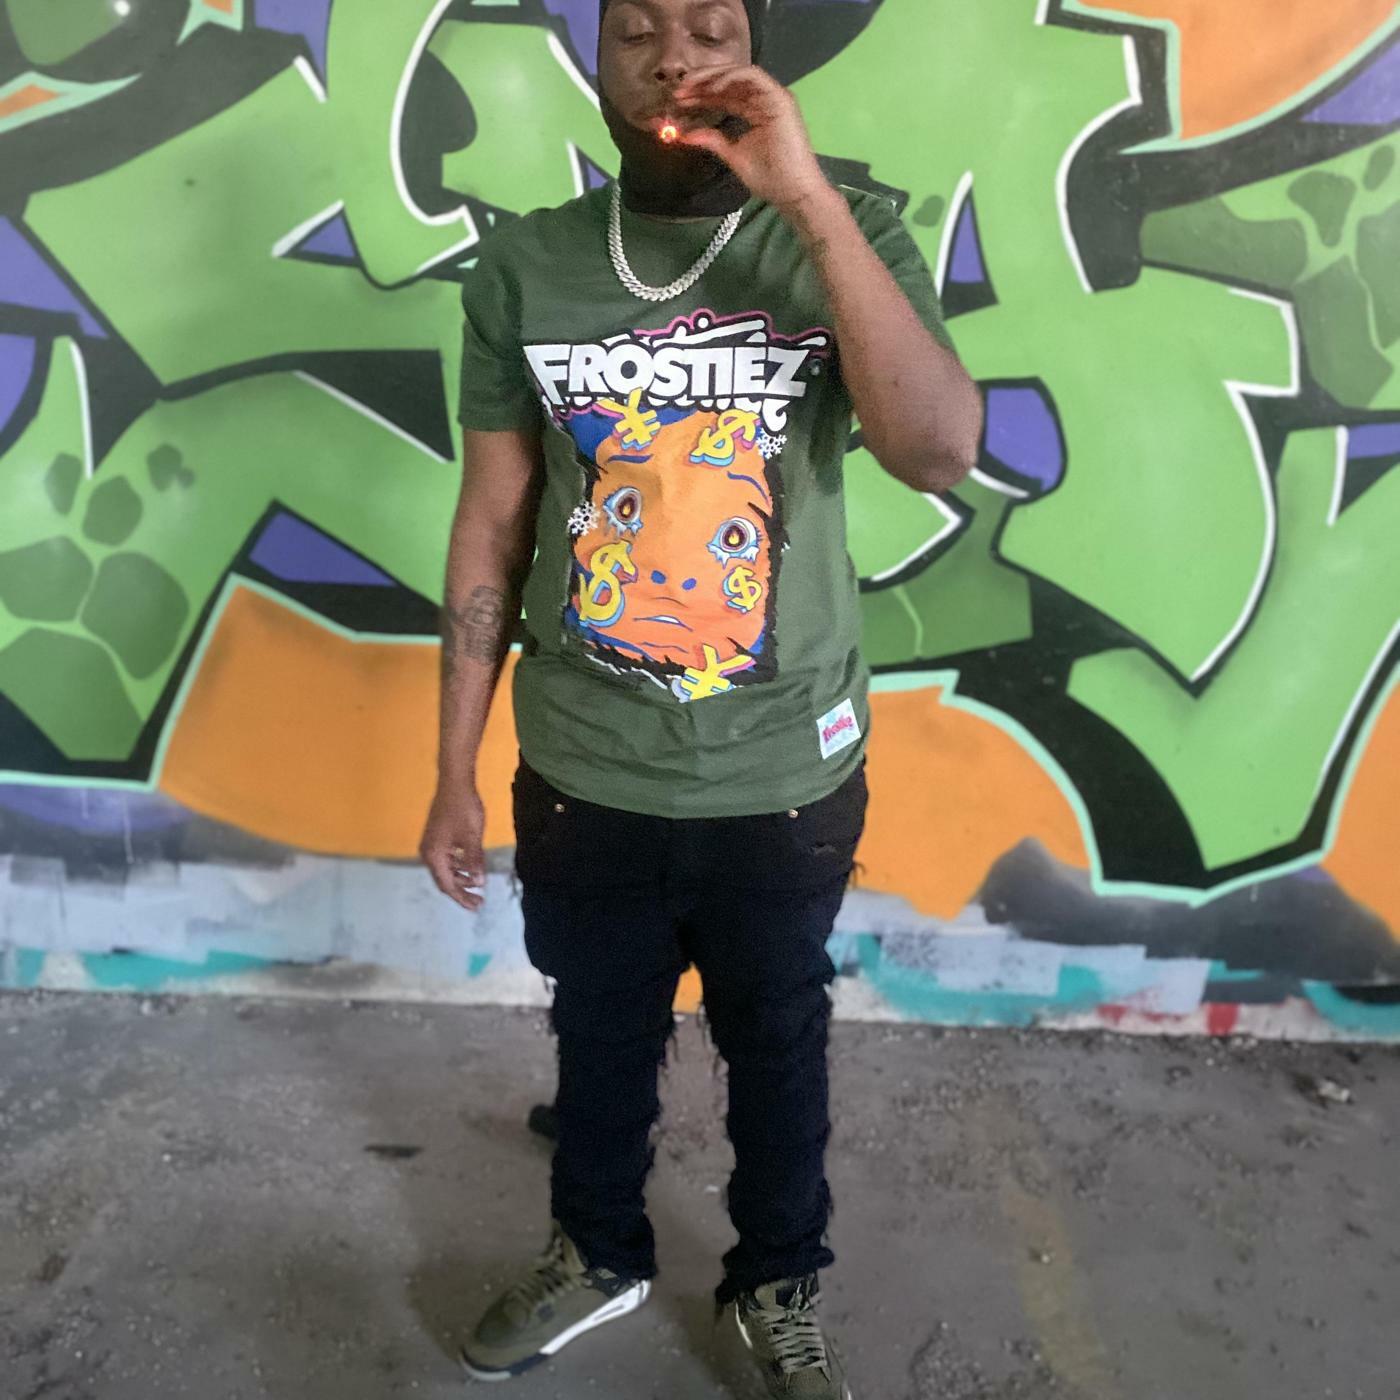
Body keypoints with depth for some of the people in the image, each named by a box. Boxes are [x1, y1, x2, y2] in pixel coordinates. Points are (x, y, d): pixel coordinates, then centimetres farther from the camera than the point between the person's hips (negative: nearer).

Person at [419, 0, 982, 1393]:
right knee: (599, 1036, 22)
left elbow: (941, 453, -25)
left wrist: (810, 199, -29)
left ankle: (779, 1288, 47)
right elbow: (493, 524, -1)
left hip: (786, 780, -1)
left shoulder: (846, 236, -8)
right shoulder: (525, 263, -4)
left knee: (777, 1046, 20)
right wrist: (454, 771, 1)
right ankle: (597, 1255, 51)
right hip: (581, 776, 2)